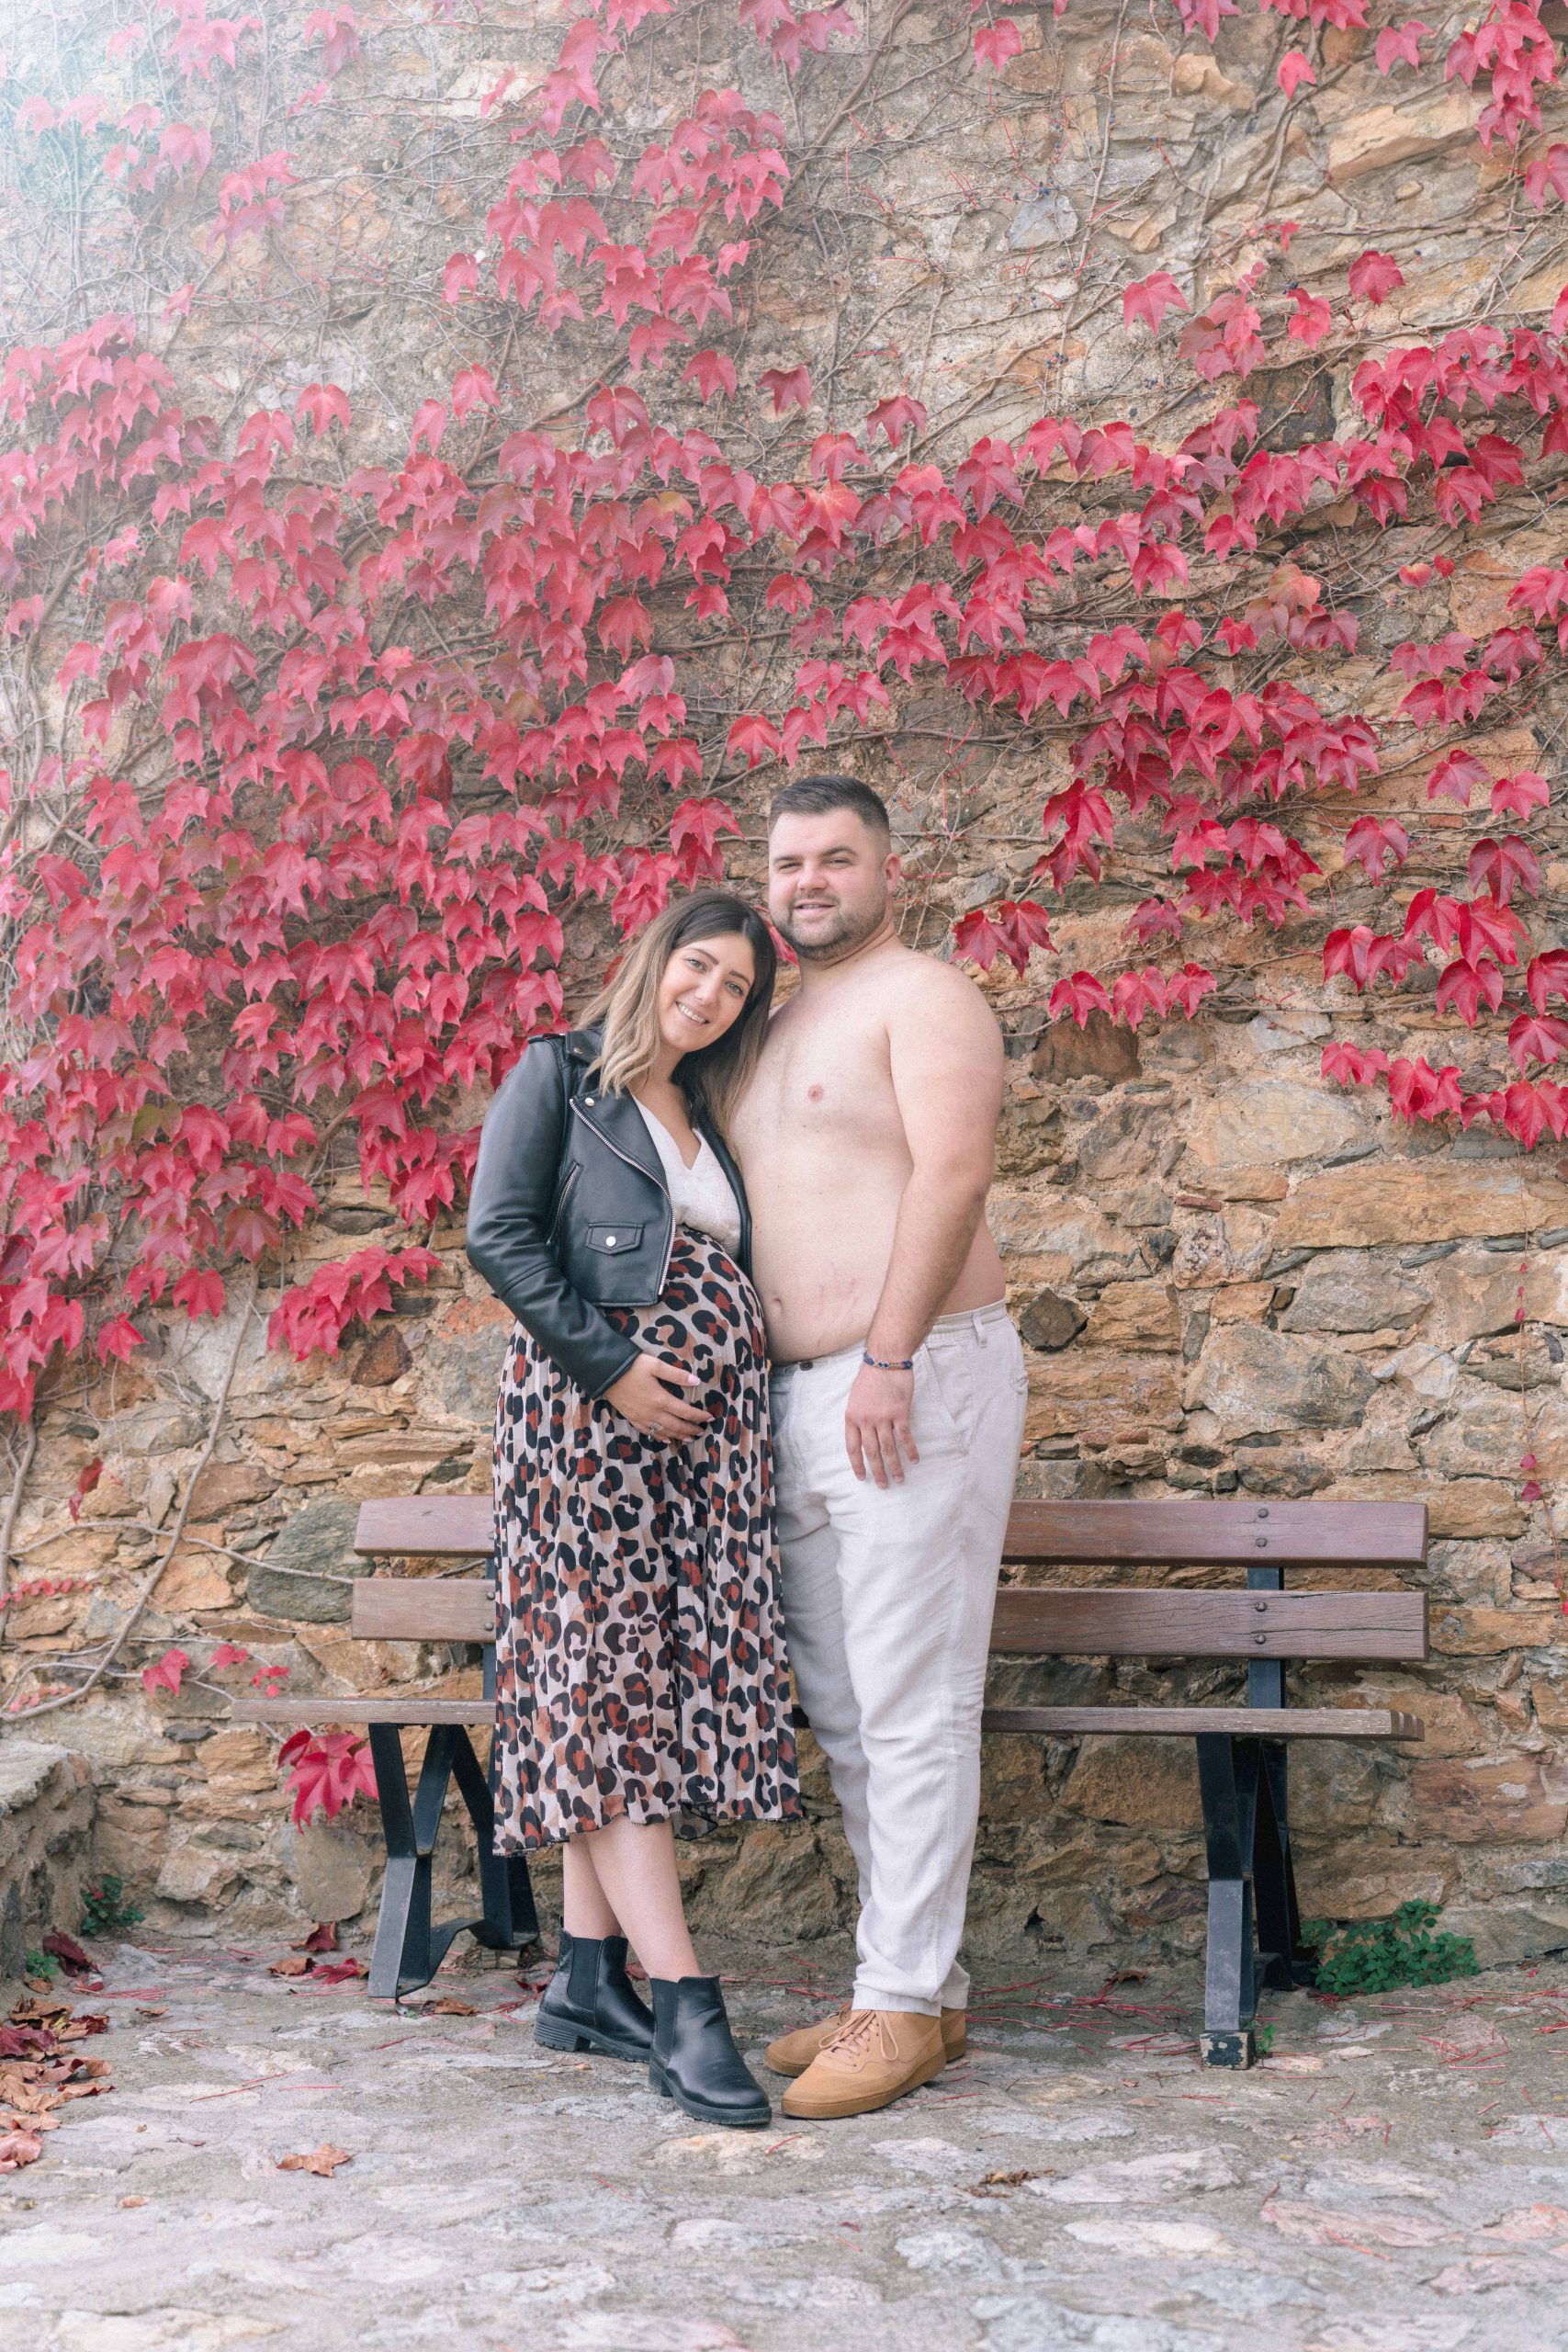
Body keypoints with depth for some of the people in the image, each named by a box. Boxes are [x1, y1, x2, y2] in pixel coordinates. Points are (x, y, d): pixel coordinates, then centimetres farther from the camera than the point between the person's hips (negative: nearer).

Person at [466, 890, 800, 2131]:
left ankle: (589, 1980, 9)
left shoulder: (704, 1117, 22)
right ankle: (686, 2005, -13)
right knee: (609, 1676, -10)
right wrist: (612, 1364, -14)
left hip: (709, 1425, 7)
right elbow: (499, 1234, -7)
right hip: (592, 1411, -7)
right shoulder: (558, 1075, 3)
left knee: (676, 1676, 2)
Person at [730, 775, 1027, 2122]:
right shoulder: (781, 1027, 23)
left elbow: (953, 1170, -16)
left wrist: (888, 1361, -22)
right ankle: (918, 1982, 17)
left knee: (913, 1708, -6)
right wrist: (769, 1383, 17)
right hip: (804, 1398, 9)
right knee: (844, 1711, 9)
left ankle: (906, 2002, 0)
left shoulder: (923, 998, -3)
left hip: (917, 1383, -9)